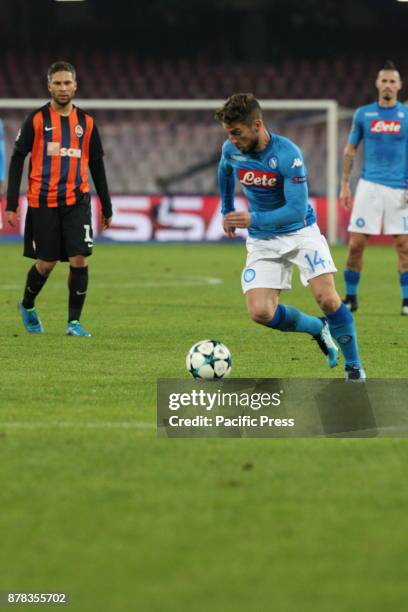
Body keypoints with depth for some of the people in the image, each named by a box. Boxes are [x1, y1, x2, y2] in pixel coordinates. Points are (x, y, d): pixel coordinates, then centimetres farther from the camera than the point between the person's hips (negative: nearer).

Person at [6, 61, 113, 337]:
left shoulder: (86, 122, 8)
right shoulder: (37, 119, 0)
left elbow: (97, 166, 15)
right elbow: (17, 159, 1)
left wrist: (107, 207, 15)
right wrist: (12, 203, -5)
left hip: (77, 201, 2)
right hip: (43, 201, -2)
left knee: (80, 259, -9)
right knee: (46, 263, 2)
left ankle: (74, 322, 1)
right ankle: (27, 306, 31)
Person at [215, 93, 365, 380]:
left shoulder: (288, 154, -25)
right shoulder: (231, 150, -9)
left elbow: (297, 209, -30)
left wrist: (253, 219, -39)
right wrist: (227, 211, 26)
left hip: (301, 231, -4)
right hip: (262, 242, 4)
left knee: (327, 298, -19)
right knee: (260, 312, -14)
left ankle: (354, 367, 2)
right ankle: (318, 329, 15)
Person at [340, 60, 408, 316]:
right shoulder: (363, 114, 7)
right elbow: (350, 150, 13)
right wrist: (345, 185, 8)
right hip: (369, 186, 1)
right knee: (356, 244, -3)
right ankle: (351, 297, 10)